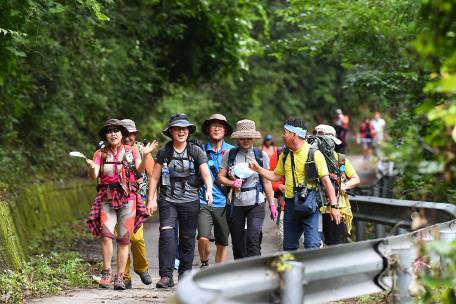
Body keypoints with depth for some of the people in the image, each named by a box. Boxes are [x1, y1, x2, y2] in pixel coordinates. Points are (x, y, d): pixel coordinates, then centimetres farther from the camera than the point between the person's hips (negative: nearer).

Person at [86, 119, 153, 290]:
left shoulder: (130, 151, 8)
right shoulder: (101, 154, 7)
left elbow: (140, 169, -7)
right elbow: (94, 176, -5)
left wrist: (145, 155, -24)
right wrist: (91, 168, -27)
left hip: (127, 198, 0)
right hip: (107, 198, 0)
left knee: (124, 239, -1)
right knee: (106, 234, -18)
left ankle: (120, 277, 6)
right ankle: (106, 272, -5)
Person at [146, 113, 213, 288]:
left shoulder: (196, 151, 3)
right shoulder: (164, 152, 5)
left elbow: (206, 174, -2)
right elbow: (154, 177, 9)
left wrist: (209, 190, -21)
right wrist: (151, 200, 2)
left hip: (190, 201, 0)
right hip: (168, 200, 0)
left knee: (187, 238, 4)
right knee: (166, 234, -16)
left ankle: (185, 276, 18)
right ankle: (166, 276, -17)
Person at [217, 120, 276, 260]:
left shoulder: (261, 155, 7)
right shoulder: (229, 154, 6)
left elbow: (266, 181, 11)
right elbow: (220, 177, 6)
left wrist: (272, 205, 9)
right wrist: (233, 183, -14)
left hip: (255, 203, -1)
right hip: (235, 204, 1)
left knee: (253, 240, -15)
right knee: (237, 243, 5)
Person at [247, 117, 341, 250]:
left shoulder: (314, 154, -9)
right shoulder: (285, 155, 11)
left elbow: (326, 180, -11)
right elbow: (276, 176, 22)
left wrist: (334, 205, -15)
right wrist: (258, 168, 12)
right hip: (290, 203, 6)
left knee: (312, 245, -13)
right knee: (289, 246, 11)